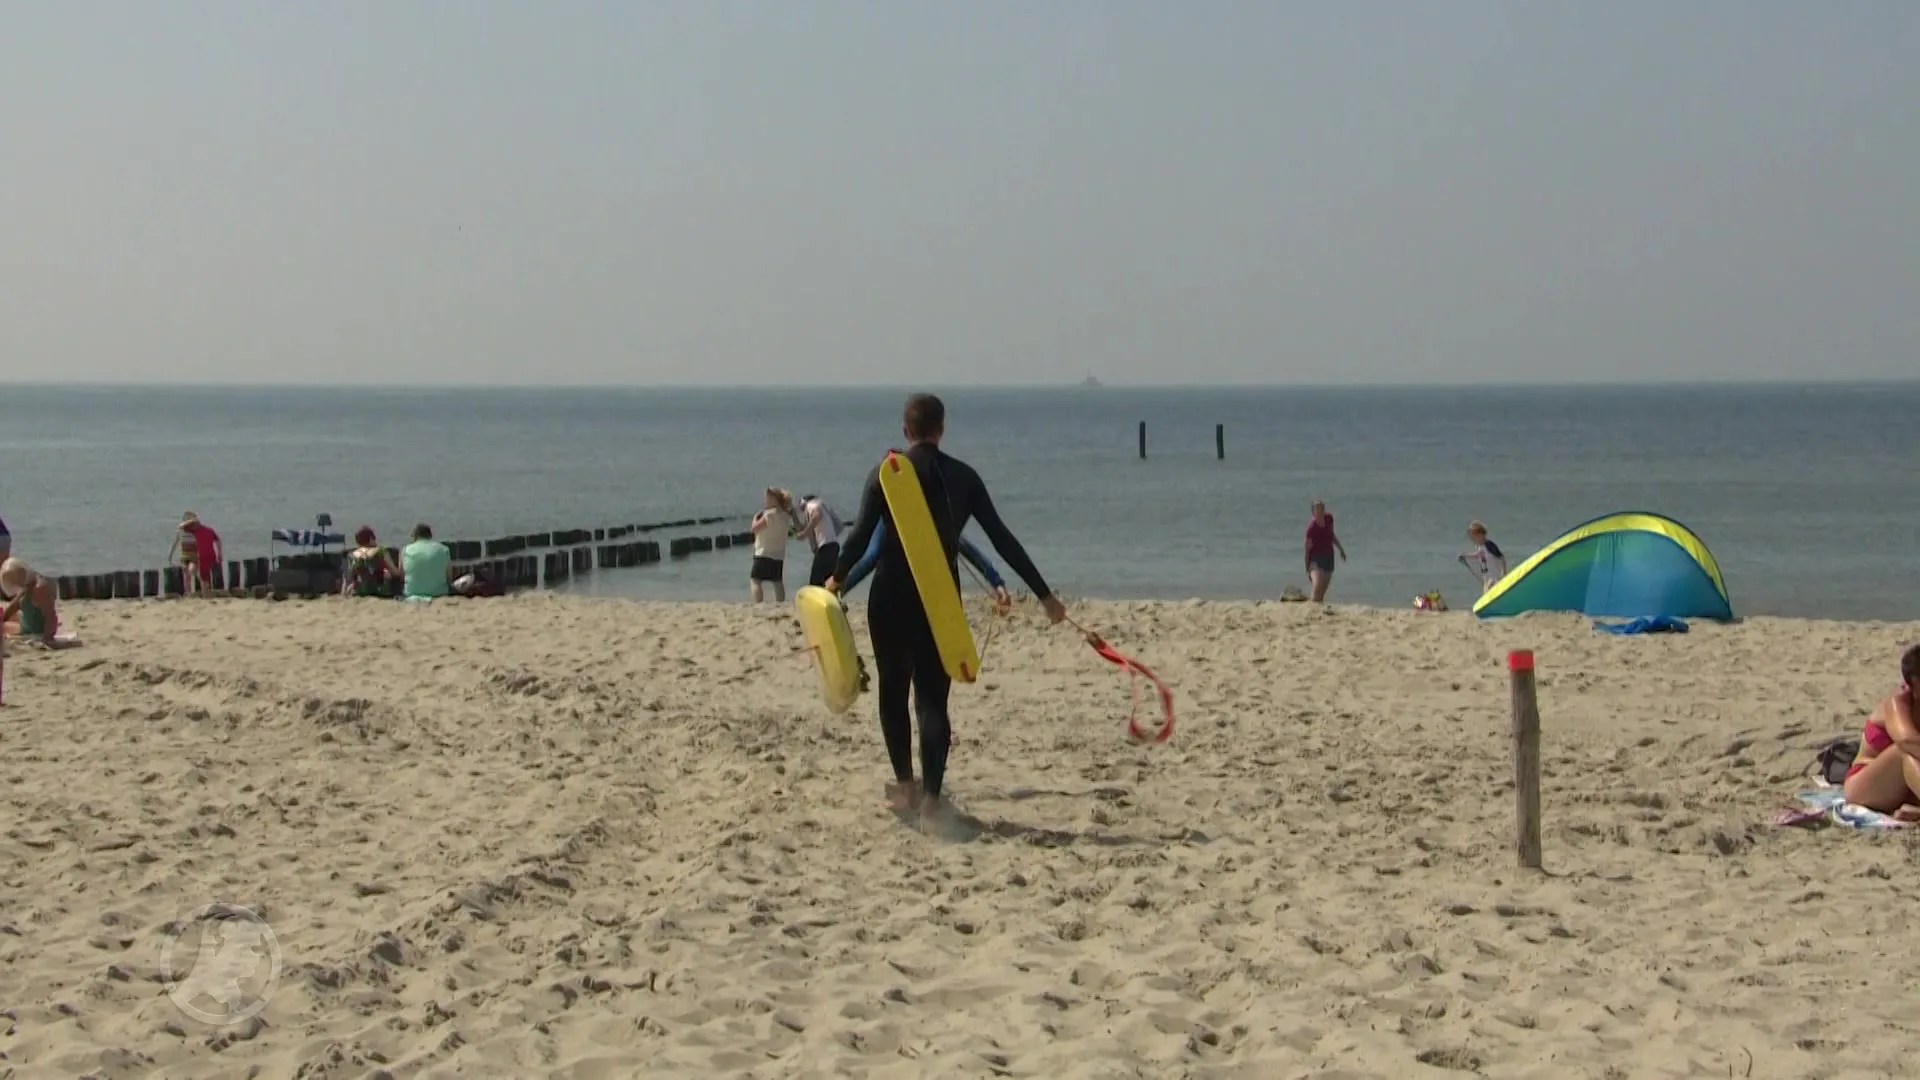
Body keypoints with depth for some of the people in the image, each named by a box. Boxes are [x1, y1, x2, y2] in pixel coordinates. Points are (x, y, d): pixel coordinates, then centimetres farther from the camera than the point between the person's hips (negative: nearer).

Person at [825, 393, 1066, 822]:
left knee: (894, 691, 17)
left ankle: (905, 784, 22)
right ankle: (931, 794, -9)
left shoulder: (886, 473, -4)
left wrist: (838, 578, 5)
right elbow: (1002, 538, 1)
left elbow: (861, 533, -12)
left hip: (891, 596, -1)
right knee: (933, 697, 3)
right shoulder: (962, 476, 2)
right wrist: (1044, 594, 4)